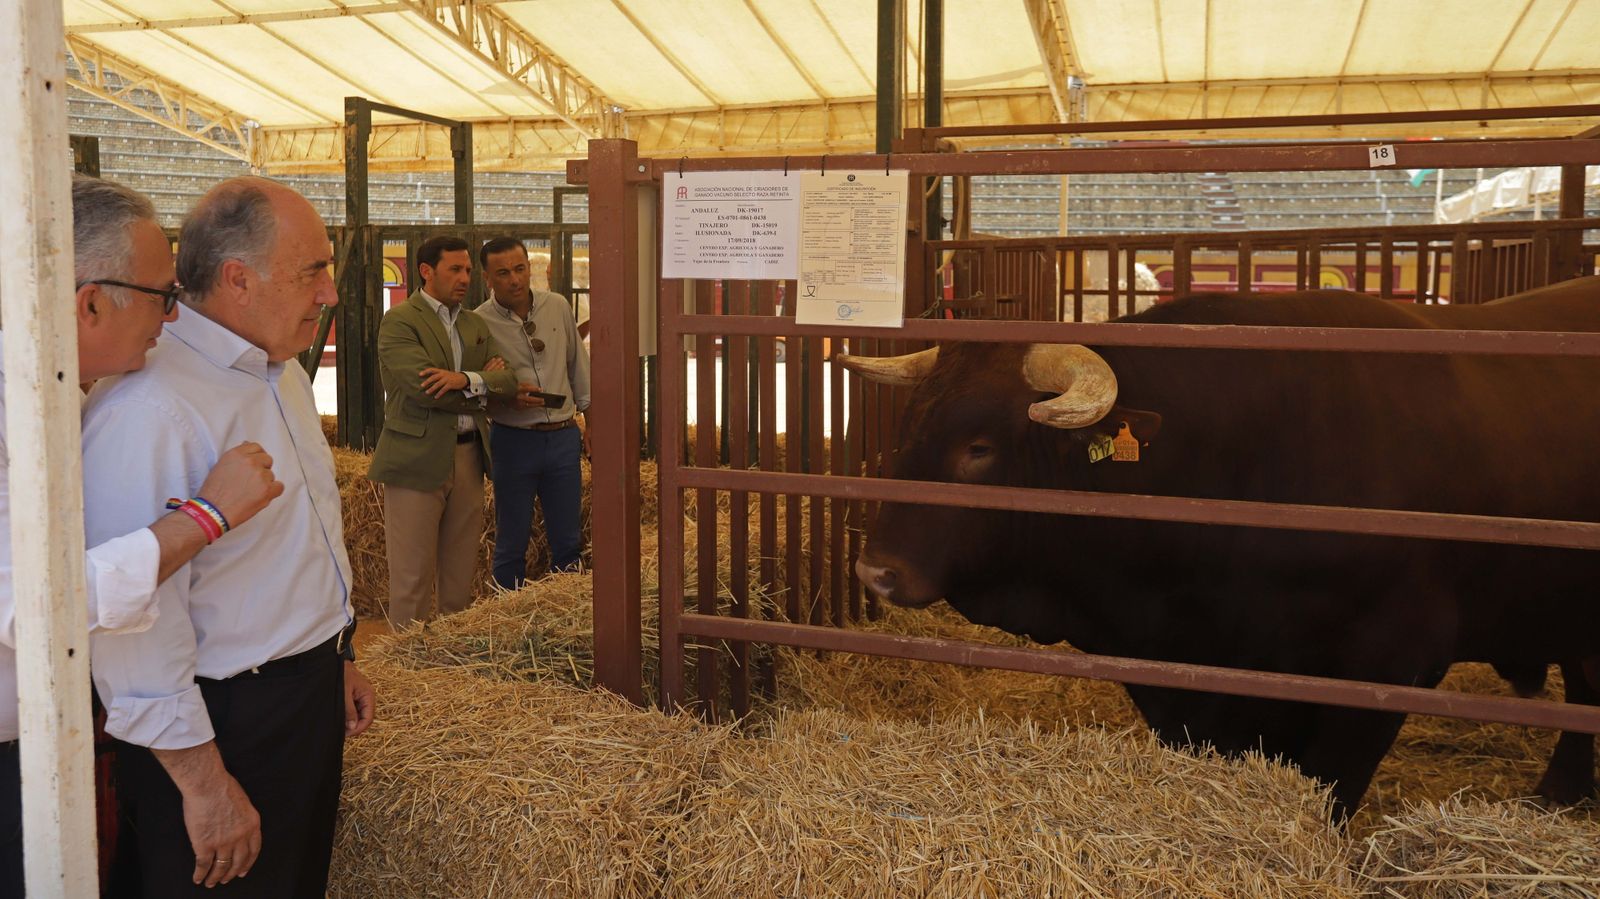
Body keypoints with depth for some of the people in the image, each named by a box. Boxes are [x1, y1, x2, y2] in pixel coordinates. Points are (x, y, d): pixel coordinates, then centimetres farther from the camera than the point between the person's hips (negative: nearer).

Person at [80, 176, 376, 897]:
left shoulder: (282, 372, 8)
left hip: (311, 700, 9)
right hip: (222, 726, -9)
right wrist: (201, 780, -22)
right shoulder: (147, 408, -25)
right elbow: (132, 615, -27)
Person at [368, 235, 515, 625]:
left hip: (468, 456, 7)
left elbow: (508, 381, 3)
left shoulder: (474, 325, 16)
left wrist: (466, 380, -17)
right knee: (413, 574, 0)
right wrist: (482, 384, -4)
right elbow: (423, 389, -19)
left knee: (461, 571, 12)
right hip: (418, 460, -7)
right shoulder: (399, 321, -7)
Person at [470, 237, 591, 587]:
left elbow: (578, 364, 15)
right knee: (511, 545, 6)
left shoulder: (558, 306, 4)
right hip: (513, 440, -3)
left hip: (564, 436, 3)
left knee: (568, 542, 9)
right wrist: (508, 400, -20)